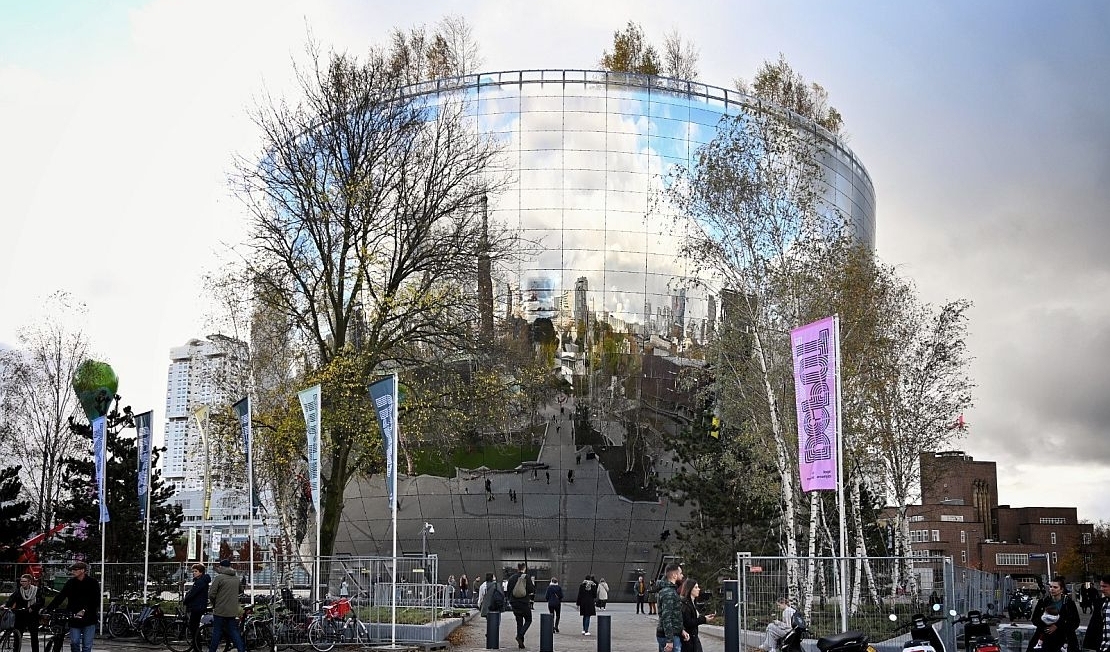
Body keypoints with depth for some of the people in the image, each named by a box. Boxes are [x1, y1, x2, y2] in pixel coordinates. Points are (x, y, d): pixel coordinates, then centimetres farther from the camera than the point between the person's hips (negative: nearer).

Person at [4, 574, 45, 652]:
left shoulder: (36, 590, 0)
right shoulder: (18, 591, 3)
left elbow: (42, 601, -8)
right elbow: (11, 599, -11)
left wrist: (32, 608, -21)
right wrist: (6, 605, -31)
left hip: (33, 616, -1)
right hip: (20, 616, 1)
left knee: (34, 637, 4)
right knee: (17, 637, -2)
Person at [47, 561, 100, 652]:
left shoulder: (92, 583, -4)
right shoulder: (70, 582, 5)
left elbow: (95, 600, -11)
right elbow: (60, 597, 2)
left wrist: (84, 610, -22)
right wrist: (48, 609, -8)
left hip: (89, 618, -3)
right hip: (74, 618, 3)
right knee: (74, 642, -1)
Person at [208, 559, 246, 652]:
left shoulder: (219, 577, -10)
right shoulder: (236, 579, 10)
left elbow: (211, 594, -11)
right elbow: (239, 593, 15)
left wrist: (214, 604, 5)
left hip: (220, 611, -5)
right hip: (233, 611, 5)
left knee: (217, 633, 4)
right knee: (234, 632, 9)